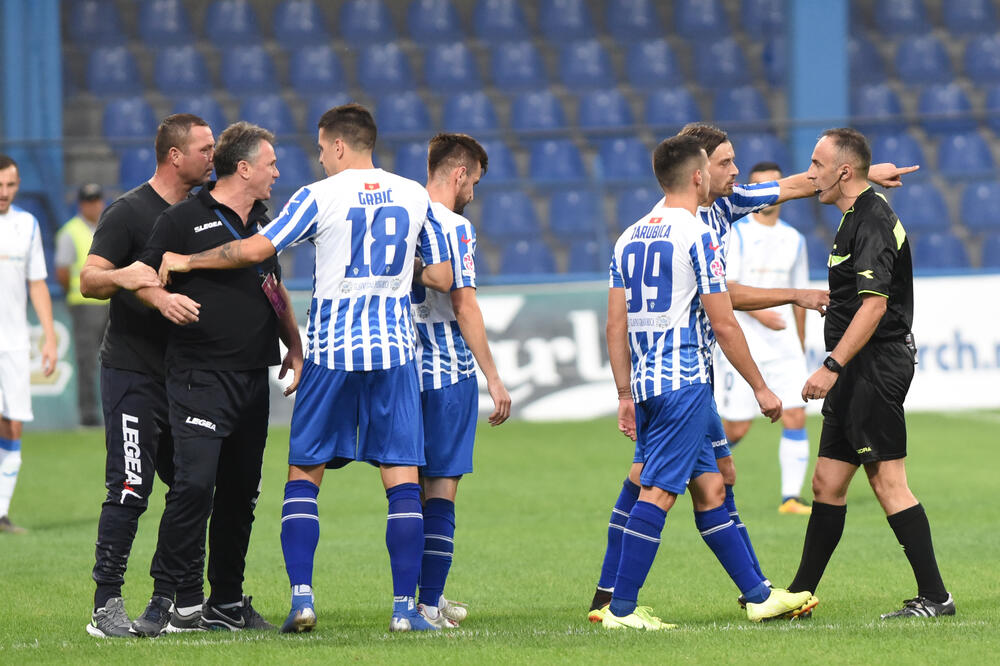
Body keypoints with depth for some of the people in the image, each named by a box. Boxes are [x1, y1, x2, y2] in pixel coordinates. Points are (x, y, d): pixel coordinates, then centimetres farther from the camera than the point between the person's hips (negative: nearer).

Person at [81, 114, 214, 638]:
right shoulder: (129, 212, -8)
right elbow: (88, 280, -15)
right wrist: (124, 277, -36)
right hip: (133, 373, -8)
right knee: (130, 490, -14)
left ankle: (168, 602, 16)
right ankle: (106, 605, -11)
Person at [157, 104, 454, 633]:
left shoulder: (320, 196, -4)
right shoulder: (415, 196, 6)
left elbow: (256, 249, -11)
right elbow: (442, 277, 8)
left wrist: (186, 261, 1)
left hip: (331, 352, -2)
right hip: (394, 351, 2)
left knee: (304, 475, 7)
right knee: (402, 481, 1)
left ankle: (301, 595, -4)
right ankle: (405, 606, -5)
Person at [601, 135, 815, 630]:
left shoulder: (630, 237, 13)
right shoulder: (697, 236, -10)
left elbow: (616, 324, 12)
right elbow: (723, 324, -11)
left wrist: (625, 395, 16)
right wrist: (760, 388, -3)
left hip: (646, 383, 8)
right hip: (684, 383, -8)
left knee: (709, 487, 13)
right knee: (658, 492, -9)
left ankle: (758, 595, 19)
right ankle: (621, 608, -11)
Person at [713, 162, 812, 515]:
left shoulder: (794, 240, 13)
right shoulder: (735, 235, -4)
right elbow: (725, 289, -12)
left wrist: (800, 344, 19)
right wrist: (759, 313, -27)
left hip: (783, 346, 4)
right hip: (741, 345, -4)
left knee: (795, 416, -9)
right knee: (736, 429, -4)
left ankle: (791, 497, -6)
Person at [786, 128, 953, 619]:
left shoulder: (873, 222, -16)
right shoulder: (856, 218, 17)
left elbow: (873, 305, -24)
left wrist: (832, 366, -27)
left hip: (876, 370, -10)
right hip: (858, 375, 10)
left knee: (887, 482, -10)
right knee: (827, 482, 12)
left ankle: (934, 596, -8)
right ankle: (799, 595, 17)